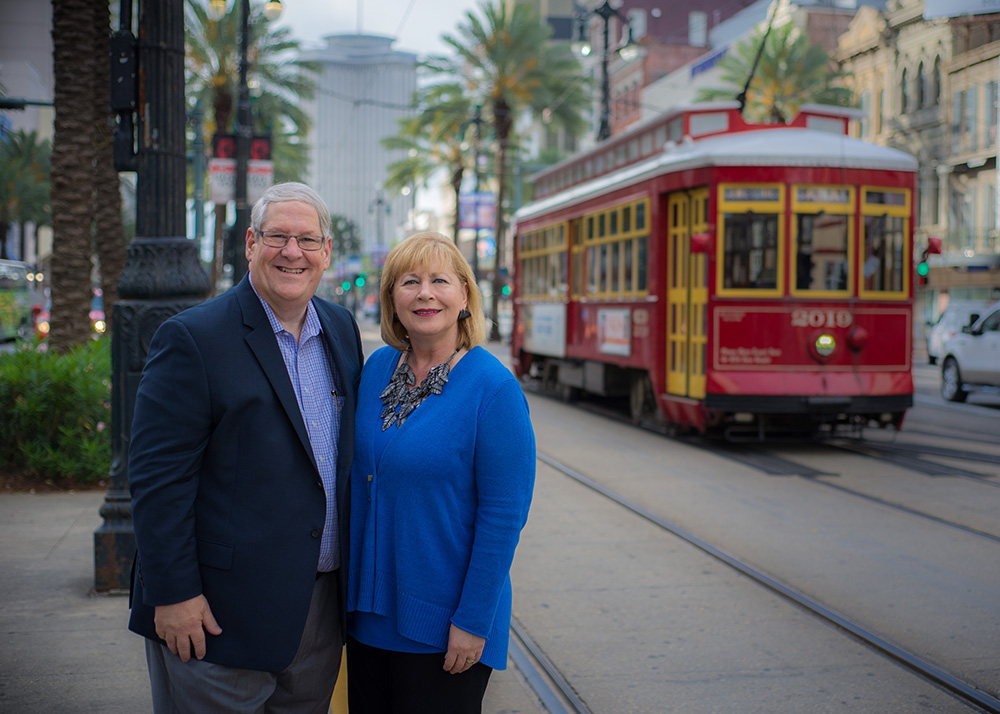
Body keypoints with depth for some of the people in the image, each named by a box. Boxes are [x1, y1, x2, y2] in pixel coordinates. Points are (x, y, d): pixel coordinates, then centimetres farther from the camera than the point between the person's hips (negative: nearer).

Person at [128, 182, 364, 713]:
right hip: (220, 613, -6)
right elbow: (157, 475, -14)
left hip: (323, 605, 6)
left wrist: (354, 566, 12)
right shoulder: (193, 338, -11)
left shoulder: (343, 329, 9)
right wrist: (173, 593, -17)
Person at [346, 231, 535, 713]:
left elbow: (504, 514, -16)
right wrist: (354, 592, 11)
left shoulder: (492, 388, -15)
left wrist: (474, 620, -16)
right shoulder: (378, 368, 3)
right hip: (368, 610, 6)